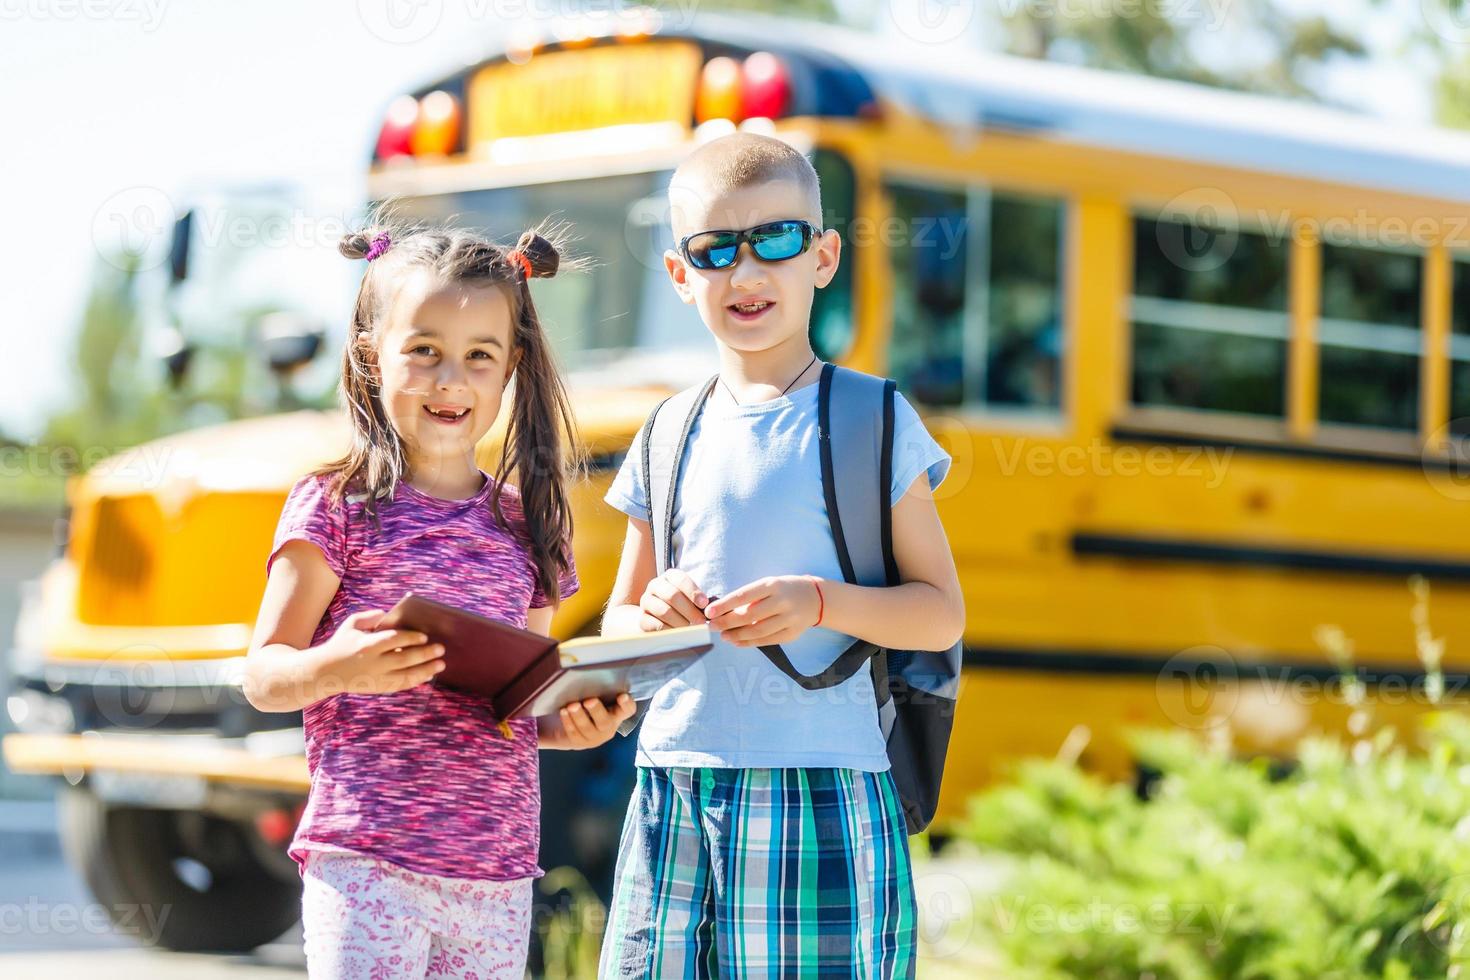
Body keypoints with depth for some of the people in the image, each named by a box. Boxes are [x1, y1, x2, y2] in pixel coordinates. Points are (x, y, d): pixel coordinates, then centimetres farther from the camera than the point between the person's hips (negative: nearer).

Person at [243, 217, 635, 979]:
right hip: (365, 862, -5)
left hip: (498, 876, 5)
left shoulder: (526, 528, 13)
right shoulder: (336, 508, -1)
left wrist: (578, 723, -1)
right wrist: (334, 668, -24)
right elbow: (262, 675, -3)